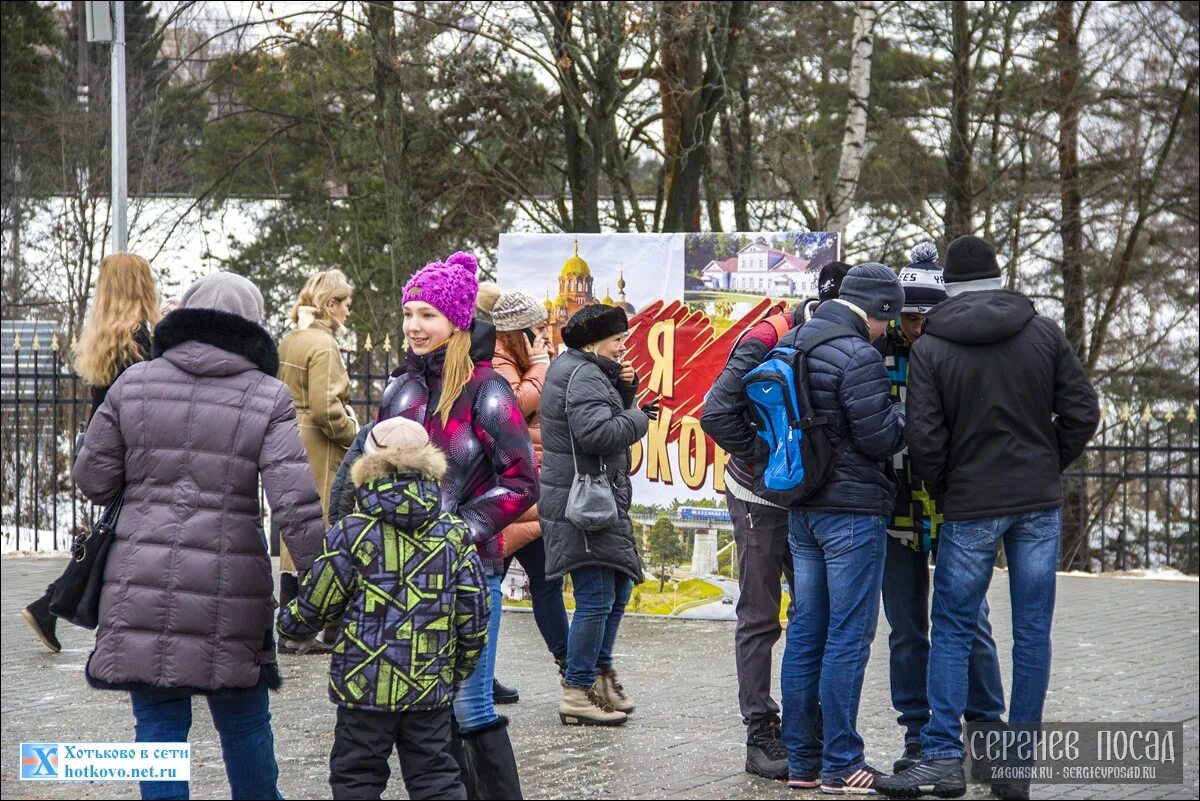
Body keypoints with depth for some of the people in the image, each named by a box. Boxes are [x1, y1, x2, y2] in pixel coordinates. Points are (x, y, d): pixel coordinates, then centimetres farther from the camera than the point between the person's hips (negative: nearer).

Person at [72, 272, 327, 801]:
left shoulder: (134, 384, 3)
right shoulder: (268, 398, -3)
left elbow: (93, 479, 8)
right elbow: (296, 504, -11)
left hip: (142, 588, 1)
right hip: (228, 592, -1)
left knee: (158, 723, 7)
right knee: (244, 723, 15)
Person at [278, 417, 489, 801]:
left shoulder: (352, 534, -9)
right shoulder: (455, 535, 1)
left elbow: (315, 604, -1)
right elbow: (473, 615, 3)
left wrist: (290, 624, 22)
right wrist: (458, 671, 18)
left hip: (366, 686, -3)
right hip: (431, 687, 3)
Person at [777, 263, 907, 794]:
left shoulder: (792, 343, 9)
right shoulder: (858, 357, -17)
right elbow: (879, 438, -15)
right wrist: (904, 408, 1)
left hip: (801, 508, 8)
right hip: (852, 510, -8)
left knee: (805, 631, 11)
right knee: (849, 636, -3)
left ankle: (801, 761, 15)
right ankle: (840, 766, -1)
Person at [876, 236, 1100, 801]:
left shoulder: (930, 348, -6)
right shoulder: (1044, 333, 2)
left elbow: (925, 440, -10)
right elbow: (1082, 413, 1)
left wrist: (941, 493, 7)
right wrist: (1049, 467, 13)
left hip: (971, 506, -2)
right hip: (1040, 503, 2)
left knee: (953, 629, 6)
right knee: (1032, 631, 6)